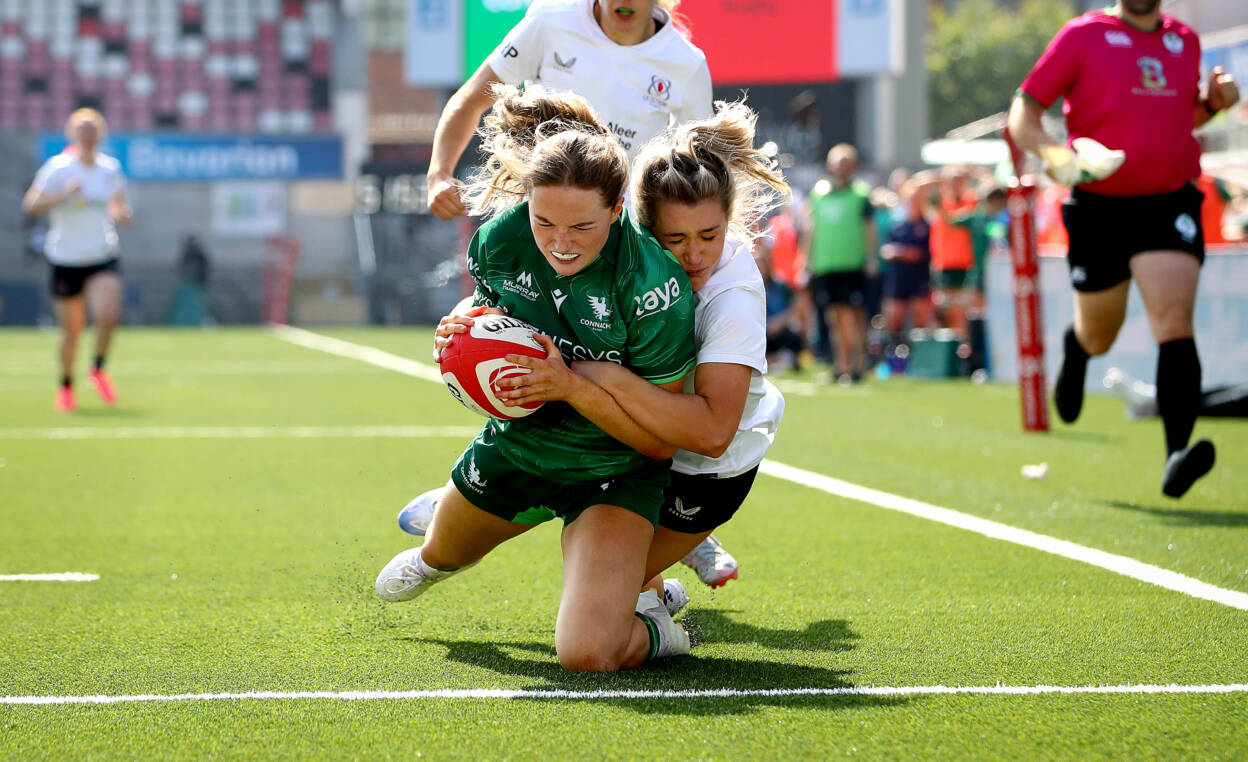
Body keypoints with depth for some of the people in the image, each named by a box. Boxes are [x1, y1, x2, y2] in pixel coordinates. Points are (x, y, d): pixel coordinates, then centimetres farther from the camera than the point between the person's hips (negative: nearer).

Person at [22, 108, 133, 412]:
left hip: (104, 258, 2)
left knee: (108, 317, -20)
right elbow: (30, 205, -14)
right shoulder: (57, 168, -8)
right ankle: (66, 385, 30)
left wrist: (122, 214, -3)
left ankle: (99, 369, 7)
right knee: (72, 331, 5)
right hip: (65, 259, -2)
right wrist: (63, 195, -27)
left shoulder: (111, 169, 4)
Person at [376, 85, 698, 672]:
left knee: (587, 654, -26)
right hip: (513, 445, 5)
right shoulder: (500, 238, -20)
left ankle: (649, 630, 11)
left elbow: (662, 440, -25)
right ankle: (434, 557, 75)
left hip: (614, 474, -5)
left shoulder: (656, 291, -34)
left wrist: (572, 386, -36)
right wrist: (466, 323, -17)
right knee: (444, 555, 35)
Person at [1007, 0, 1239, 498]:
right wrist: (1055, 156, -20)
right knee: (1098, 337, 13)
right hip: (1098, 206, -1)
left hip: (1169, 202, 2)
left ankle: (1178, 453, -26)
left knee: (1174, 322, -18)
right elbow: (1023, 114, -2)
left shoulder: (1185, 40, 11)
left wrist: (1211, 103, 5)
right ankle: (1074, 351, 52)